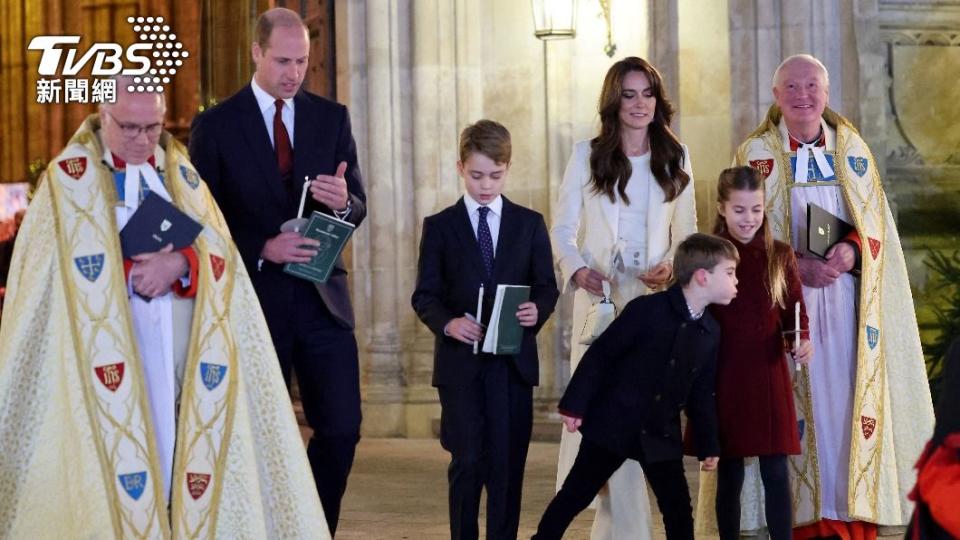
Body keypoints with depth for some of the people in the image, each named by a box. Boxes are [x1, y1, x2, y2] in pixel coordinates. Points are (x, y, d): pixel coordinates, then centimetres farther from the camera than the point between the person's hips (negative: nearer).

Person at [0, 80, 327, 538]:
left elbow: (218, 252, 4)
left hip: (182, 346, 4)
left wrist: (179, 265, -15)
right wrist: (133, 275, -15)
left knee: (188, 453, -2)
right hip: (111, 346, -4)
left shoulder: (181, 174, 14)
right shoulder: (70, 177, 3)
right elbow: (79, 270, -6)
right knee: (116, 463, -10)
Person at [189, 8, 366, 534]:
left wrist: (343, 203, -17)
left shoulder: (332, 118, 7)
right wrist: (262, 249, -18)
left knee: (342, 429, -1)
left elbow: (358, 209, 7)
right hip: (255, 299, -2)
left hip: (321, 298, 3)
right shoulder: (215, 126, -3)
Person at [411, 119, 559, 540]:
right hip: (460, 362, -1)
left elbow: (546, 286, 8)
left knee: (508, 465, 3)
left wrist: (538, 310, -15)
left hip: (513, 361, 1)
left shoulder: (530, 224, 9)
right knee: (468, 462, -4)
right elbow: (424, 295, 1)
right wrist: (447, 322, -19)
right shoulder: (439, 227, 5)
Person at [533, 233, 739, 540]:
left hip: (662, 436, 5)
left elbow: (702, 392, 12)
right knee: (574, 497, 3)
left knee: (679, 511, 3)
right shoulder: (647, 310, -14)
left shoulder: (711, 332, 4)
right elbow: (600, 355, -10)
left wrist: (708, 445, 11)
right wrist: (575, 404, -12)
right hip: (613, 424, -5)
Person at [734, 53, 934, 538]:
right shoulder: (755, 153, 5)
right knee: (801, 400, -5)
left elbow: (874, 221, 7)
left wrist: (851, 251, -15)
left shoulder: (852, 149, 11)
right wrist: (799, 265, -17)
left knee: (850, 392, -3)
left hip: (847, 296, 2)